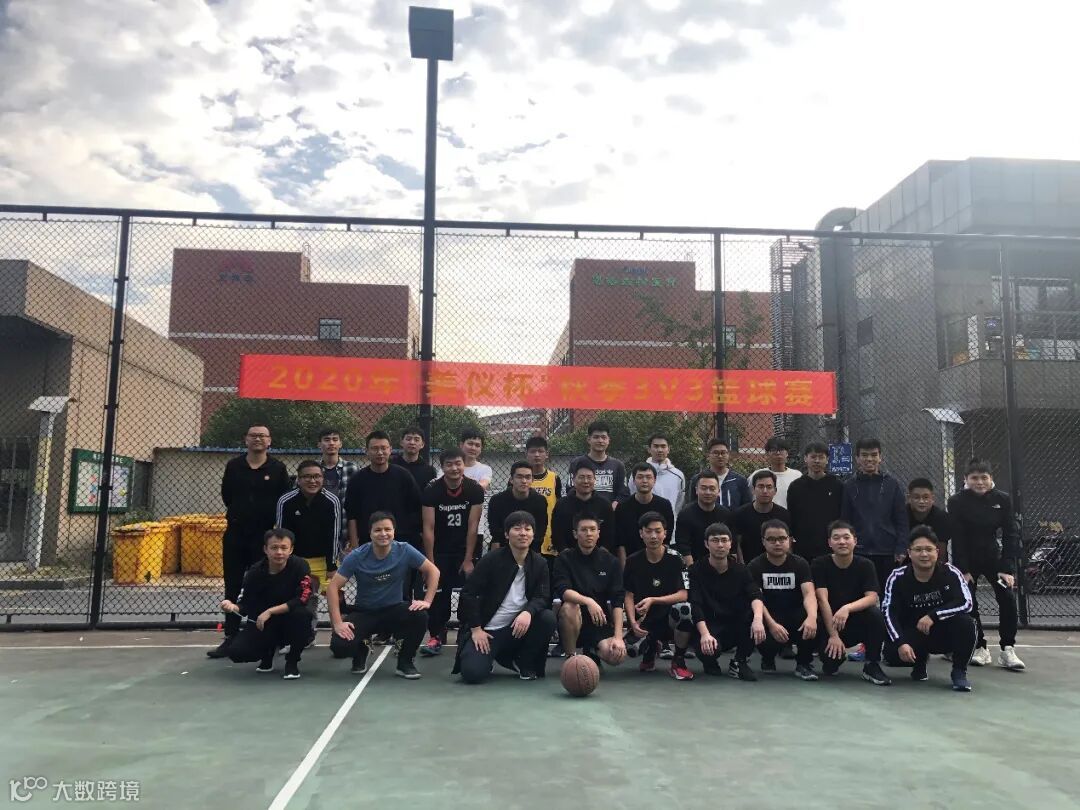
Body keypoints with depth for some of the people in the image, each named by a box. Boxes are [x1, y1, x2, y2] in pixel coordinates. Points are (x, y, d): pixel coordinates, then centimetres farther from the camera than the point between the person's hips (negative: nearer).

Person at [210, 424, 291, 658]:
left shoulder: (278, 468, -1)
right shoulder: (233, 466, 6)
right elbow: (226, 496, 17)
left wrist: (268, 519, 1)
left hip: (265, 536, -2)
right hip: (235, 535, 3)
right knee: (232, 588, 6)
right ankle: (231, 638, 13)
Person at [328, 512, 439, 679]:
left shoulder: (405, 551, -14)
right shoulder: (356, 556, -15)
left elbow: (433, 571, -4)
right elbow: (333, 587, -13)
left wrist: (427, 601, -16)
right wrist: (337, 623, -22)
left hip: (394, 611, 0)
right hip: (364, 612, 0)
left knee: (420, 616, -31)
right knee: (339, 646, -25)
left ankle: (405, 662, -3)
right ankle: (361, 650, 15)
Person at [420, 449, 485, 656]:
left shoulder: (475, 490, -12)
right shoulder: (432, 491, -13)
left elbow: (472, 526, -10)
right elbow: (428, 528, -13)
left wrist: (468, 559, -10)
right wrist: (430, 561, -15)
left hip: (466, 549, 0)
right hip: (440, 550, 0)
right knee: (438, 594, -4)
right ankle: (436, 637, 2)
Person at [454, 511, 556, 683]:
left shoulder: (539, 564, 0)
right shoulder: (492, 559, -10)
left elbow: (543, 597, -6)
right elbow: (468, 593, -10)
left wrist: (528, 612, -28)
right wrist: (476, 629, -13)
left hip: (518, 627, 3)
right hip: (487, 630, -3)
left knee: (548, 618, -24)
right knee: (473, 673, -25)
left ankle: (524, 662, 1)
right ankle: (491, 655, 13)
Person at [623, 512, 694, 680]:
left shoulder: (674, 559, -7)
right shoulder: (633, 561, 0)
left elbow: (683, 595, -14)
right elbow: (628, 595, 2)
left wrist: (652, 600, -25)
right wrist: (633, 622, -14)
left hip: (669, 616, -2)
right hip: (644, 622, 2)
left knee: (684, 608, -35)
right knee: (636, 644, -29)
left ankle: (678, 662, -12)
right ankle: (652, 649, 14)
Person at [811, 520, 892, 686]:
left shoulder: (865, 565, -5)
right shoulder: (819, 565, -10)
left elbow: (872, 598, -19)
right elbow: (823, 600, -18)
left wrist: (847, 608, -38)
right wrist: (833, 635, -27)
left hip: (857, 622, 1)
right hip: (829, 623, -1)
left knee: (876, 614, -30)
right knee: (831, 657, -28)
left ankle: (872, 665, -12)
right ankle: (832, 662, 12)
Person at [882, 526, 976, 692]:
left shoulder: (950, 573, -13)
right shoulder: (898, 577, -12)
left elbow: (966, 603, -21)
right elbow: (889, 612, -17)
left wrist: (933, 616, -29)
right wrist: (900, 643, -31)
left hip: (944, 633, -1)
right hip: (912, 634, 1)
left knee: (965, 623, -32)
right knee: (892, 654, -27)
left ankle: (959, 671, -8)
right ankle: (919, 661, 12)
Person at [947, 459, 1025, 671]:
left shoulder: (1003, 500, -8)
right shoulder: (957, 502, -14)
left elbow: (1011, 535, -9)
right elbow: (957, 539, -14)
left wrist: (1007, 569, -16)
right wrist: (963, 570, -16)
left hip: (992, 556, 2)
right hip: (966, 559, -1)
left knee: (1007, 597, -13)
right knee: (968, 602, -4)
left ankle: (1007, 649, -4)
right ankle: (980, 648, 11)